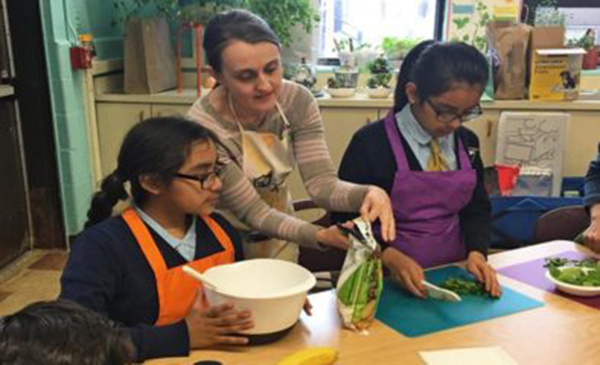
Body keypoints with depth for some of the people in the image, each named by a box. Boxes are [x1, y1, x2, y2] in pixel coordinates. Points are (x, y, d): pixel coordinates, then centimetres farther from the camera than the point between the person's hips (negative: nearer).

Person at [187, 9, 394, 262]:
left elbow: (320, 182, -19)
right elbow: (253, 212, -23)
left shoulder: (297, 101, -16)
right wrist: (320, 236, -36)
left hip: (279, 237, 3)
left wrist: (368, 193, -39)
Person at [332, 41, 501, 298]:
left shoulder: (467, 142, 6)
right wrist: (390, 256, -21)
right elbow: (347, 218, -6)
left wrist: (476, 252, -4)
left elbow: (477, 209, 15)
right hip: (391, 279, -3)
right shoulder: (371, 143, -10)